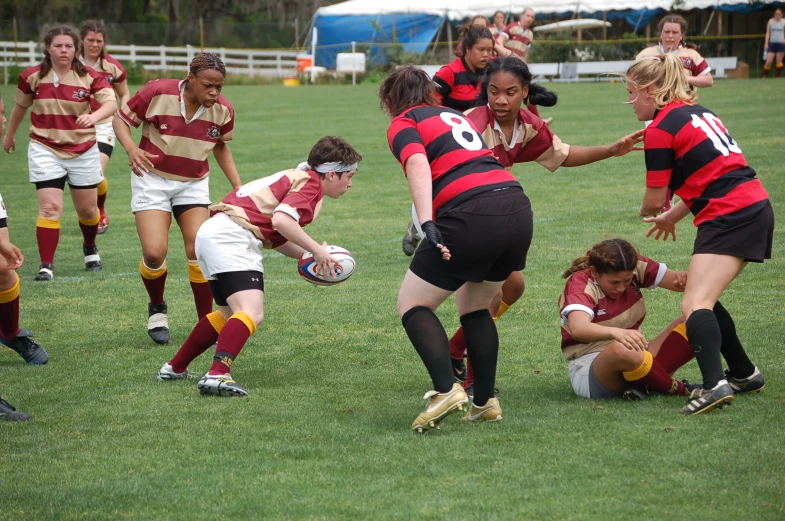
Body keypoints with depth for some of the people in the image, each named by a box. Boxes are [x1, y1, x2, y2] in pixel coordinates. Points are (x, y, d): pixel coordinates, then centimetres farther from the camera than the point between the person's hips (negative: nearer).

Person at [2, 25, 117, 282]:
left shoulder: (90, 77, -10)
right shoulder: (32, 77, -5)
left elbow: (111, 103, -24)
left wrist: (94, 116, -45)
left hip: (84, 151, 1)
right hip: (45, 150, -1)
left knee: (87, 209, 11)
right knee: (50, 207, -14)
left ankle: (90, 248, 41)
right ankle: (46, 265, -9)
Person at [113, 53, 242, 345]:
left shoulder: (223, 110, -8)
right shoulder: (157, 93, -19)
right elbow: (121, 119, -6)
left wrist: (237, 185, 5)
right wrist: (131, 148, -25)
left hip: (194, 184, 2)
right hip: (153, 178, -2)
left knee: (199, 252, -11)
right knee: (154, 252, -15)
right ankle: (157, 309, 16)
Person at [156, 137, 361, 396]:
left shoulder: (296, 178, 24)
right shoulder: (311, 183, -6)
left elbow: (276, 237, 23)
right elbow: (281, 220, -23)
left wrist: (309, 256, 15)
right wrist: (316, 250, -13)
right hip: (231, 236, -11)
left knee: (230, 314, 27)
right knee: (252, 314, -21)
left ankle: (175, 368, 35)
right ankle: (217, 375, -39)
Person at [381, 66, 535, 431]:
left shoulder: (402, 124, 8)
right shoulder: (453, 115, 29)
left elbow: (418, 164, -11)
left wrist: (427, 224, -21)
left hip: (471, 216, -7)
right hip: (518, 209, 7)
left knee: (412, 305, 8)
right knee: (474, 306, 25)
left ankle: (446, 389, -11)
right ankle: (485, 402, 18)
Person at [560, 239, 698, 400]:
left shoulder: (635, 267, -3)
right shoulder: (580, 284, -20)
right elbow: (578, 328, -40)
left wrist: (683, 280, -30)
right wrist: (615, 333, -59)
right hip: (589, 367, -7)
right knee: (621, 350, -42)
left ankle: (643, 384, -22)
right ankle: (679, 390, -18)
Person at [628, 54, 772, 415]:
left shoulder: (660, 130, -8)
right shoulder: (697, 112, 18)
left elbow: (655, 200, -4)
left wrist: (646, 213, 20)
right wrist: (673, 216, 29)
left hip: (730, 218, -9)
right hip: (756, 206, 9)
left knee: (695, 304, -18)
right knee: (703, 299, 20)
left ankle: (714, 383, -36)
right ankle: (743, 373, 27)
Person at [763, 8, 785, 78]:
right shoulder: (771, 21, 5)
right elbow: (768, 33, 8)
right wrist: (766, 43, 1)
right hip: (772, 43, 1)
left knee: (779, 61, 1)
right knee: (768, 62, -4)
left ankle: (778, 77, 8)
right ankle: (765, 77, 7)